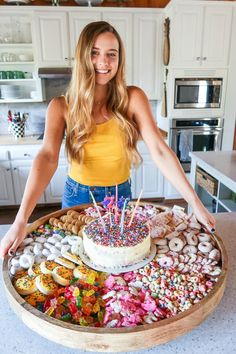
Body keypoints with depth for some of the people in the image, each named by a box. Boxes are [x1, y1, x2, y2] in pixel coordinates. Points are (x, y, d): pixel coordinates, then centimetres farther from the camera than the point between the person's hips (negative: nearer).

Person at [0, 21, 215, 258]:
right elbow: (47, 158, -22)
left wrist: (194, 202, -22)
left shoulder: (133, 98, -11)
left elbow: (159, 151, -16)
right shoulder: (61, 107, -10)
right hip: (77, 197, 0)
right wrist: (20, 221, -33)